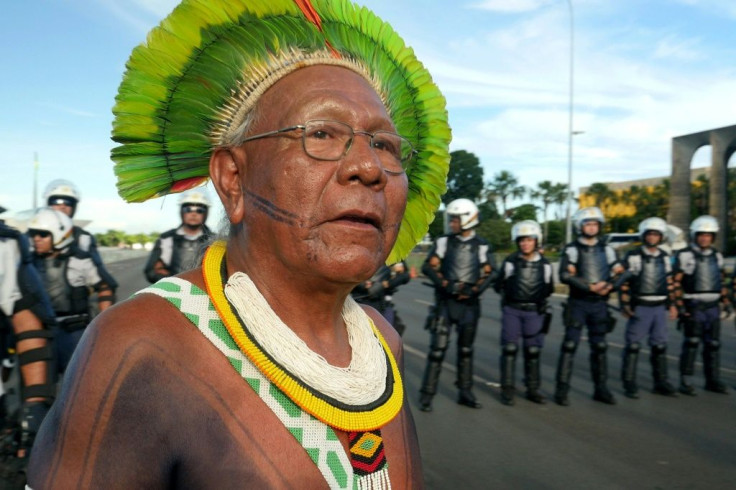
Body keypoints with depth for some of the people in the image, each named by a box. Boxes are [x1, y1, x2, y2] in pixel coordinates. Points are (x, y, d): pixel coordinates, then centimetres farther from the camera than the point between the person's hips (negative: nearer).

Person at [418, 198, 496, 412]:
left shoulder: (482, 246, 4)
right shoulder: (444, 242, 2)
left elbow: (490, 273, 0)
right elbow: (428, 267, -4)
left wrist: (474, 290, -13)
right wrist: (446, 284, -15)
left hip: (469, 304, 2)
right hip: (445, 301, -2)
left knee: (466, 349, 12)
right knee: (438, 348, -5)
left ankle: (465, 392, 24)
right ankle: (427, 394, 1)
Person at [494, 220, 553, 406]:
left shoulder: (545, 264, 5)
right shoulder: (510, 262, 0)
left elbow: (549, 288, 14)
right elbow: (498, 286, 3)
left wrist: (541, 297, 2)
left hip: (535, 312, 2)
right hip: (512, 310, -2)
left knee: (533, 351, 8)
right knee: (509, 349, -3)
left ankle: (532, 389, 20)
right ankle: (507, 389, 6)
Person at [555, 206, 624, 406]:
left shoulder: (606, 249, 13)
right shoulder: (572, 249, -2)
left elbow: (619, 272, 10)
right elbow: (565, 276, -13)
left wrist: (609, 286, -10)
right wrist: (591, 287, -17)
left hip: (599, 304, 4)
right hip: (577, 303, -4)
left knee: (600, 347, 9)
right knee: (570, 345, -7)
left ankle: (601, 389, 18)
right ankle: (562, 389, -2)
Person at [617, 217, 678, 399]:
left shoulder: (665, 257, 11)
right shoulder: (633, 256, -7)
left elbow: (669, 282, 17)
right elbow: (624, 283, -9)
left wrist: (671, 304, 13)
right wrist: (625, 305, -13)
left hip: (659, 307, 6)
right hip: (640, 307, -5)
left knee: (660, 345, 11)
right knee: (633, 345, -3)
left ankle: (660, 382, 22)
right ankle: (629, 384, 5)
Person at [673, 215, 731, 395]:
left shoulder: (717, 256, 14)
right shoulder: (684, 255, -5)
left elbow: (721, 281, 20)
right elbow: (676, 282, -8)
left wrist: (726, 301, 10)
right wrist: (679, 304, -15)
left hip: (713, 306, 6)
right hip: (693, 307, -6)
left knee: (713, 345, 9)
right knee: (691, 344, -7)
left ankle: (713, 380, 20)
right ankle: (685, 382, 0)